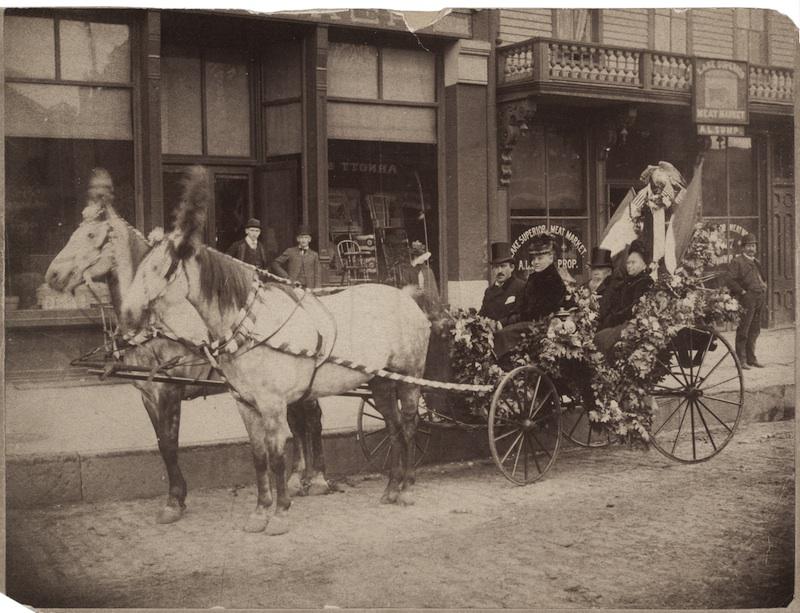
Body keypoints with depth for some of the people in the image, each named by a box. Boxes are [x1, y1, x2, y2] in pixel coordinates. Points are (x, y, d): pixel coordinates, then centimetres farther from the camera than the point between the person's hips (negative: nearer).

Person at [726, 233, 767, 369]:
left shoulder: (756, 262, 22)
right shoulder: (736, 262, -4)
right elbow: (731, 280, -12)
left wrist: (764, 286, 16)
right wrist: (742, 292, -15)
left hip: (759, 300, 8)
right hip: (746, 300, -8)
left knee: (755, 330, 11)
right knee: (743, 331, -6)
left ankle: (751, 358, 18)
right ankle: (741, 360, -3)